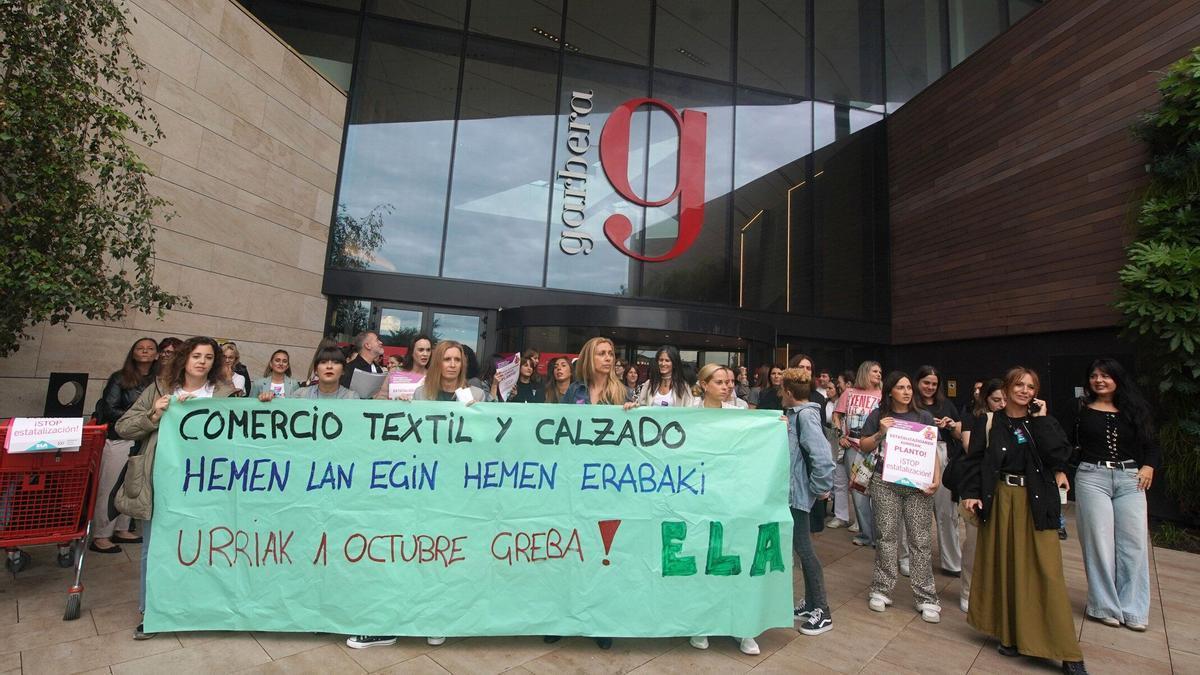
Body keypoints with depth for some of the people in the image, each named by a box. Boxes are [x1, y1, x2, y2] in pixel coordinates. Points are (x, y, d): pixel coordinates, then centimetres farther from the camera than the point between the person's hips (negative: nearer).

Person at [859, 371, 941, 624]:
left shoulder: (924, 417, 8)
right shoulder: (878, 416, 5)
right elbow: (864, 446, 7)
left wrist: (936, 480, -6)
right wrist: (880, 433, -10)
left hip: (918, 486, 1)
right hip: (885, 483, -1)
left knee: (921, 540, 3)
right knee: (886, 537, 5)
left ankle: (926, 597, 14)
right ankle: (881, 590, 17)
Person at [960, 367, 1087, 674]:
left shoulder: (1043, 422, 5)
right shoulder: (990, 422, 1)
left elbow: (1058, 456, -11)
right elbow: (973, 460, -1)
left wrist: (1040, 419, -9)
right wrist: (970, 493, -9)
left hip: (1036, 502, 1)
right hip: (1000, 499, 0)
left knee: (1046, 570, -1)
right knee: (1003, 565, 8)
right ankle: (1009, 633, 24)